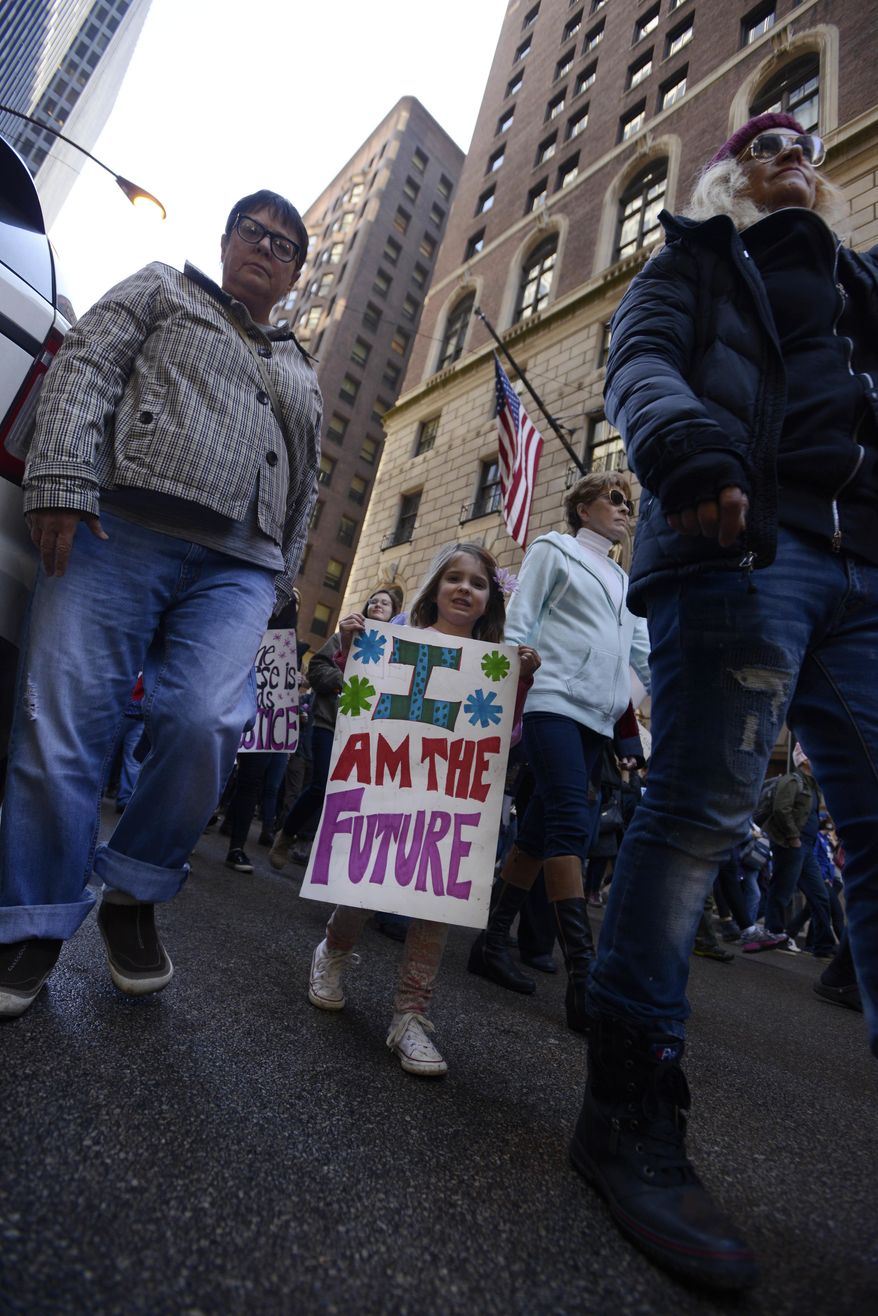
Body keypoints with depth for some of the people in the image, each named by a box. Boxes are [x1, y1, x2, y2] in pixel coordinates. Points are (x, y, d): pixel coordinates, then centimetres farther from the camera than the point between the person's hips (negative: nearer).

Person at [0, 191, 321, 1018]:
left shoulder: (302, 376, 32)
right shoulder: (162, 289, 23)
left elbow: (305, 492, 25)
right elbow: (85, 367, 7)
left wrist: (279, 586, 13)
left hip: (238, 566, 2)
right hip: (120, 527, -1)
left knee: (206, 722, -20)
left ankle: (134, 895, 3)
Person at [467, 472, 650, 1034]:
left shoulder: (625, 582, 26)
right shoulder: (553, 549, 9)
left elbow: (643, 653, 21)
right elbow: (519, 625, 0)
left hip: (600, 719, 6)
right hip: (555, 703, -6)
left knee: (542, 830, 6)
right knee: (571, 825, -16)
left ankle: (493, 942, 16)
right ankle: (583, 978, -15)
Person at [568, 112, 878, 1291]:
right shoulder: (695, 261, 24)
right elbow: (641, 363, 2)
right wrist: (686, 444, -21)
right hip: (742, 541, -6)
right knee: (702, 813, -16)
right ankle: (631, 1108, -6)